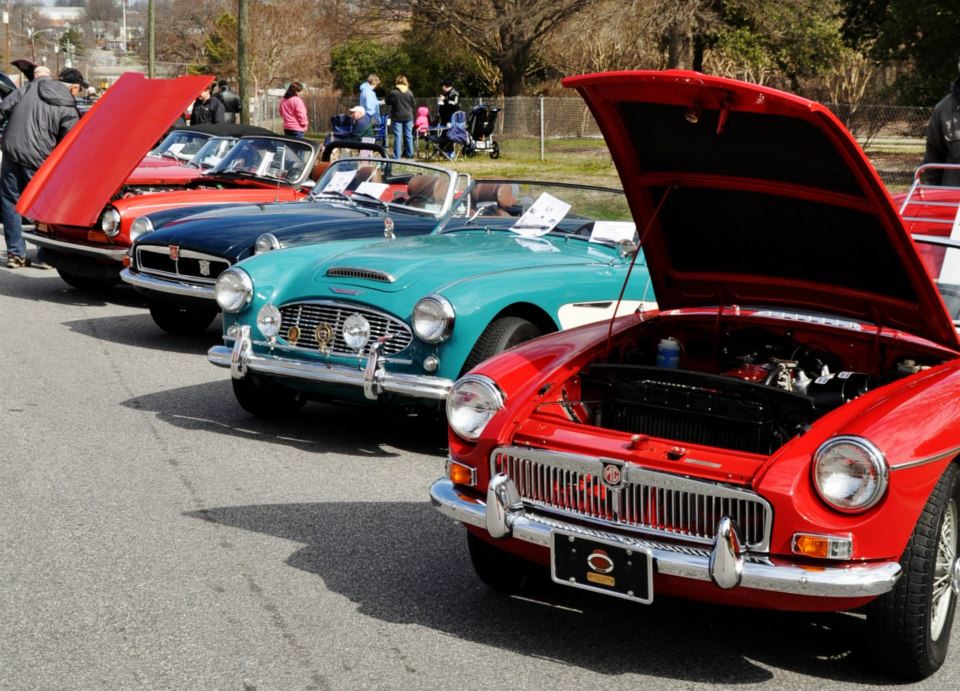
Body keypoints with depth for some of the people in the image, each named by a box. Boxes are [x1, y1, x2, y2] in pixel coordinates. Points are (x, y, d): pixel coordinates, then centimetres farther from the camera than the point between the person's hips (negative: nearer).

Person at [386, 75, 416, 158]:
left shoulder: (393, 93, -11)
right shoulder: (409, 93, -5)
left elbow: (387, 102, 1)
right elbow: (414, 104, 4)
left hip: (397, 117, -2)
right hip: (408, 117, 2)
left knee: (397, 137, 0)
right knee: (408, 135, 12)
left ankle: (396, 156, -1)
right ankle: (409, 154, 20)